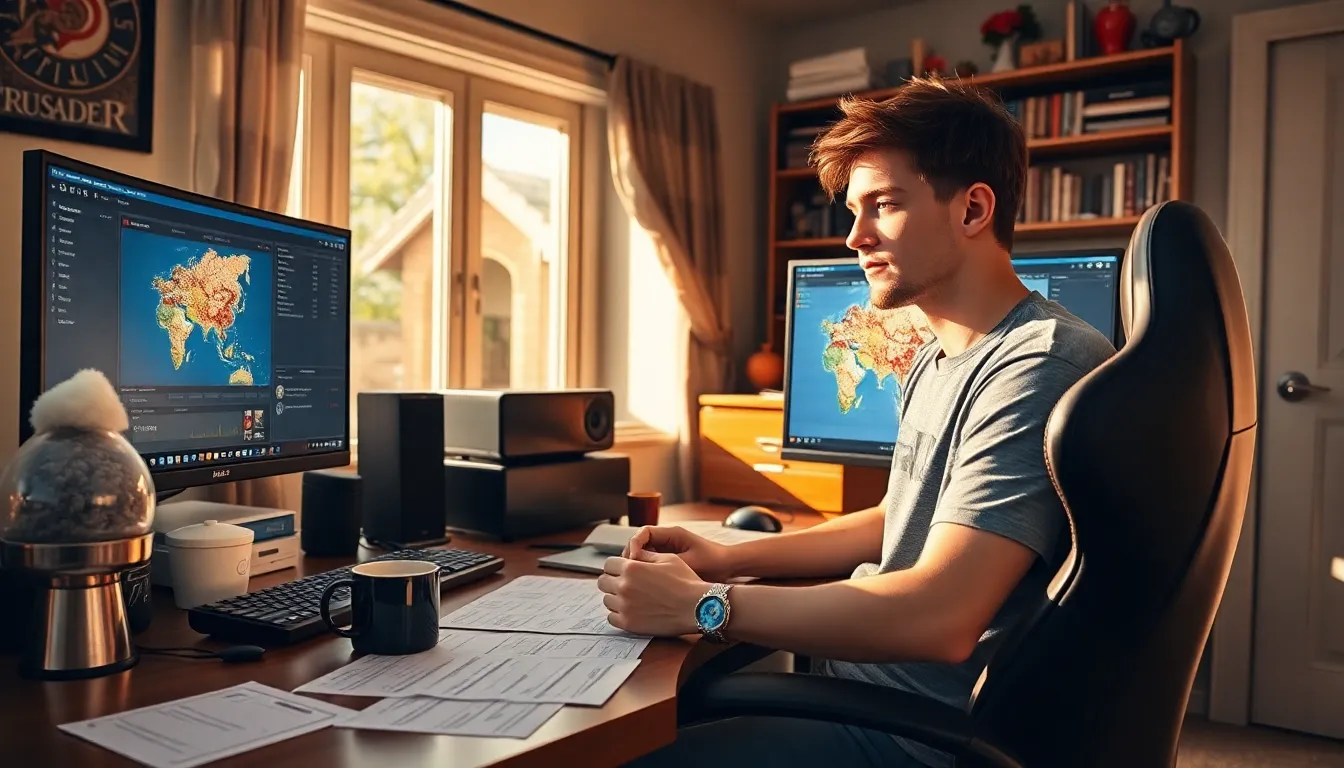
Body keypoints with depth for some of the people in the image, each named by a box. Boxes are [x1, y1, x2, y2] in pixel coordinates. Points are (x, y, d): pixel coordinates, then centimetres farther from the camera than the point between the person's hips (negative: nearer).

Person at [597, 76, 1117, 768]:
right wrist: (728, 558, 7)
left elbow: (937, 618, -29)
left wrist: (702, 605, -21)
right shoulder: (937, 359, 11)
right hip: (859, 675, 9)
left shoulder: (1037, 366, -22)